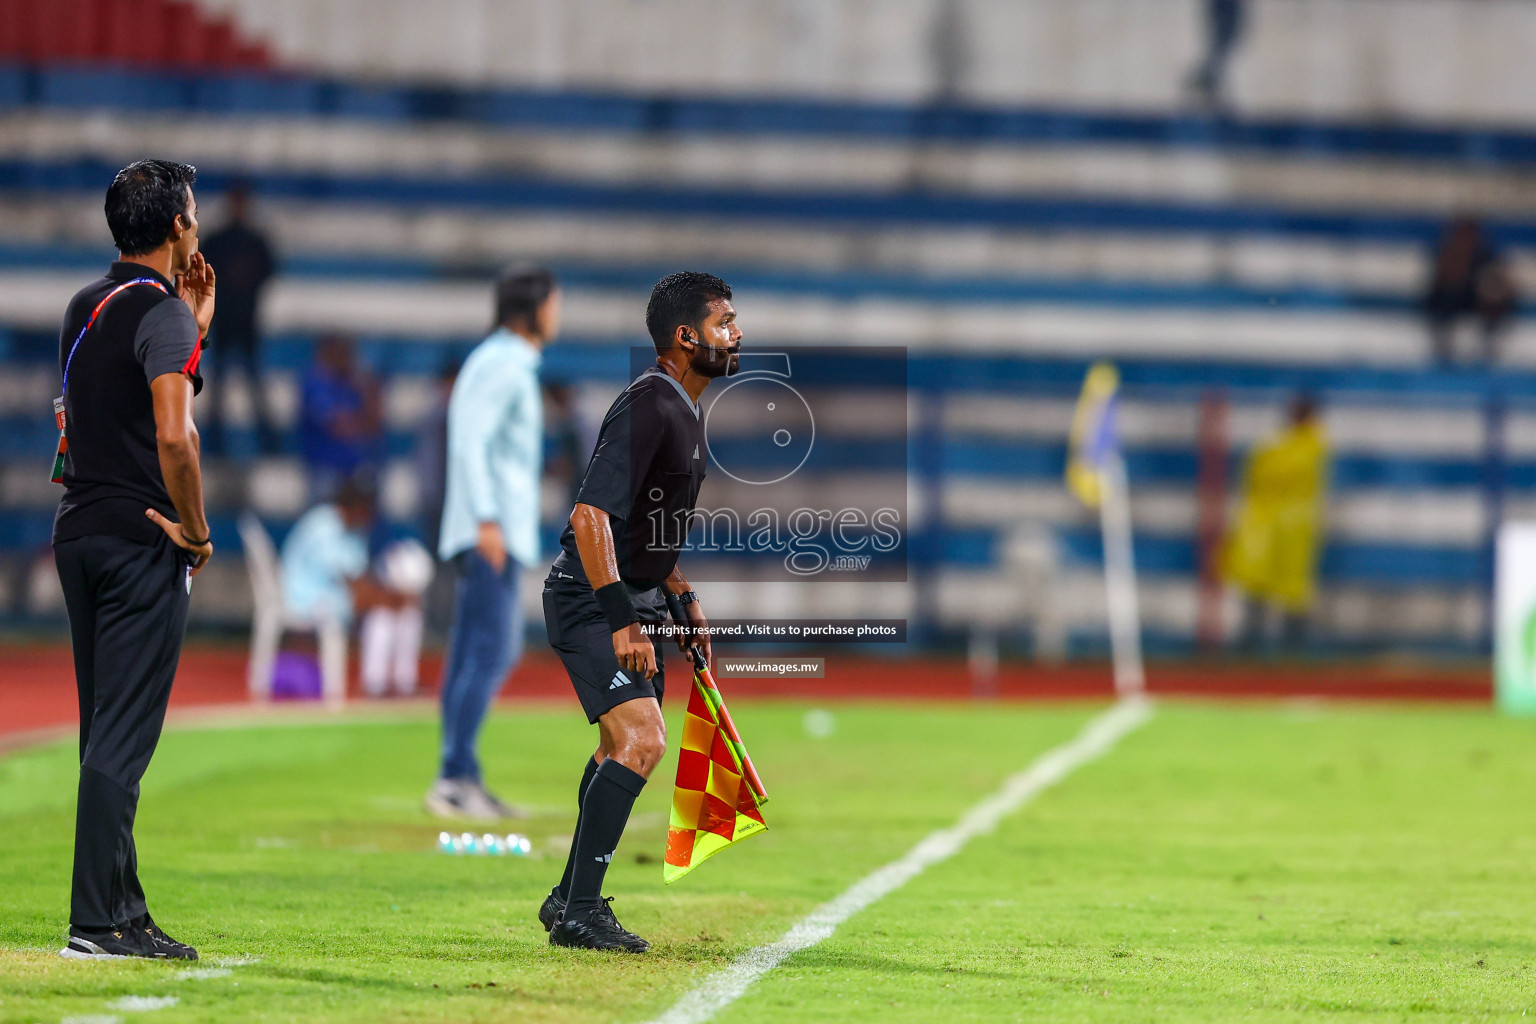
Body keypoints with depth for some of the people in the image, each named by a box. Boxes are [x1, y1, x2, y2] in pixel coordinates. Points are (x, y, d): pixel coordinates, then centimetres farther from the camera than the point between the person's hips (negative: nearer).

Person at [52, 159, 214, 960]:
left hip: (78, 532, 8)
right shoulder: (161, 312, -12)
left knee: (106, 733, 13)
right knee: (123, 736, -8)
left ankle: (122, 909, 17)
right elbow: (173, 436, -22)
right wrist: (196, 530, -11)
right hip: (140, 538, -8)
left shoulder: (85, 307, 14)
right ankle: (95, 921, -9)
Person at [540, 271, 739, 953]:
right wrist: (622, 622, -32)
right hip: (590, 599, -11)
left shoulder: (683, 411, 12)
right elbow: (591, 516, -28)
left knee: (624, 747, 19)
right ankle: (579, 914, -20)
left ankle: (569, 899, 31)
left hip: (634, 599, 11)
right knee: (641, 740, -21)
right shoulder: (645, 409, -21)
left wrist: (683, 598, 24)